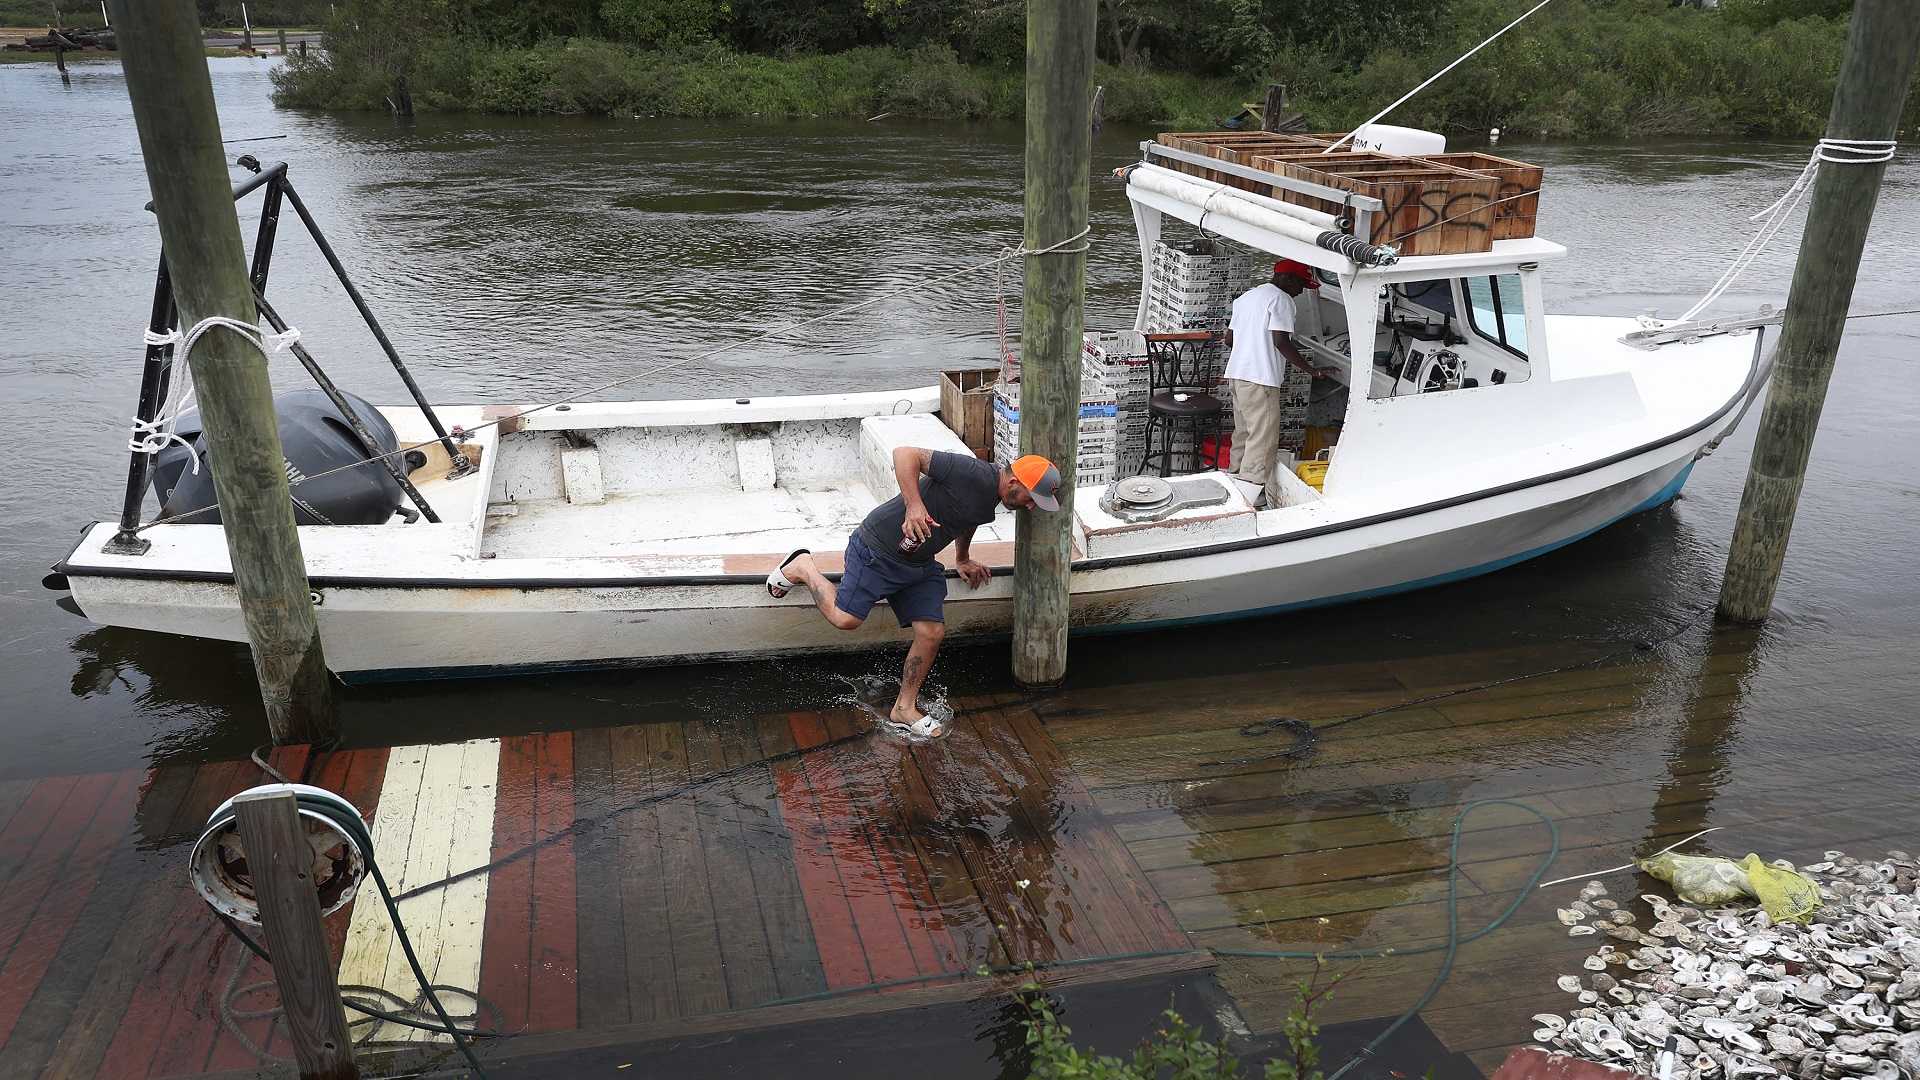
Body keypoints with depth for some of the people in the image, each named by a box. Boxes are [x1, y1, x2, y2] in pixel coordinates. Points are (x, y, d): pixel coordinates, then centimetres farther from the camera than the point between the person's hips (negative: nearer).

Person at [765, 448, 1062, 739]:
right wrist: (914, 505, -38)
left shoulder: (991, 504, 6)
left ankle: (904, 709, 16)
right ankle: (802, 568, 19)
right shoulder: (973, 473, -25)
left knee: (932, 632, 0)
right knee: (845, 618, -7)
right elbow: (905, 453, -29)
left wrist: (962, 560, 33)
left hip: (919, 564, 9)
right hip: (878, 548, -8)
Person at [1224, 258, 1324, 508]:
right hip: (1260, 378, -9)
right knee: (1264, 436, -8)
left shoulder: (1246, 297, 19)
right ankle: (1252, 487, -11)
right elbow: (1281, 342, -17)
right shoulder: (1281, 299, -8)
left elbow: (1229, 339, 20)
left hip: (1236, 374, 9)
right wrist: (1310, 369, -11)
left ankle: (1238, 476, 20)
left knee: (1244, 431, 15)